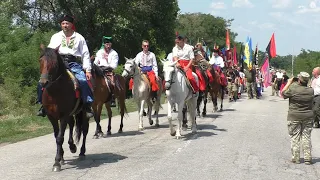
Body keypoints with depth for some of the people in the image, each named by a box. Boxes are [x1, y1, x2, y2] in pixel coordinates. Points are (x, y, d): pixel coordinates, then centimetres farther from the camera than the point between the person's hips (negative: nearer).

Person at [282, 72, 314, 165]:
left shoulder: (293, 89, -17)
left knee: (295, 137, 7)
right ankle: (308, 158, 10)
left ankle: (296, 158, 10)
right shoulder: (311, 91, -6)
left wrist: (289, 83, 6)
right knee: (306, 137, 10)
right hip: (308, 117, 3)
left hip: (294, 117, -3)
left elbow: (283, 94, -1)